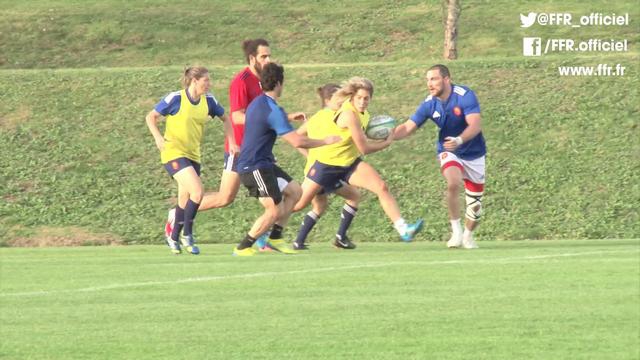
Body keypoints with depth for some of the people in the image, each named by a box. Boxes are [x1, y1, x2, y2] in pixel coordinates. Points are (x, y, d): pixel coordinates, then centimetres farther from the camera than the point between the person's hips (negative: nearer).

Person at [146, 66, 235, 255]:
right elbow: (151, 117, -6)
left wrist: (231, 142, 7)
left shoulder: (208, 101, 1)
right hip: (174, 153, -6)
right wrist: (158, 138, -20)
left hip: (193, 154, 6)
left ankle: (174, 237, 30)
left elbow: (225, 119, 18)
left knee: (185, 199, 10)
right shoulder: (176, 98, -14)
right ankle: (187, 235, -5)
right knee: (197, 191, -20)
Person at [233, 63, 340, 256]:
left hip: (264, 164, 10)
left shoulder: (257, 103, 10)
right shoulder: (273, 111, -21)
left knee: (294, 191, 15)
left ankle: (275, 238, 15)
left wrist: (289, 117, 44)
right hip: (255, 167, -10)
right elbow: (297, 141, -25)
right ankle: (243, 247, -5)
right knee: (275, 211, -12)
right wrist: (325, 141, -13)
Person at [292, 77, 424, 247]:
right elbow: (364, 149, -23)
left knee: (382, 188, -15)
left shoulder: (363, 114, -1)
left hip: (350, 163, 7)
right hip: (327, 163, -7)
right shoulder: (349, 114, -27)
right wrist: (387, 143, -8)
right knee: (298, 204, 1)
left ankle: (403, 229, -22)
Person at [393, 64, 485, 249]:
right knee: (453, 183, -31)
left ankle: (468, 235, 33)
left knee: (475, 204, 4)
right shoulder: (429, 104, -11)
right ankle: (456, 230, -17)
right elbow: (408, 127, -12)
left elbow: (475, 126, -31)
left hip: (474, 153, -1)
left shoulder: (465, 96, -22)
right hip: (449, 152, 1)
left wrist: (460, 140, -50)